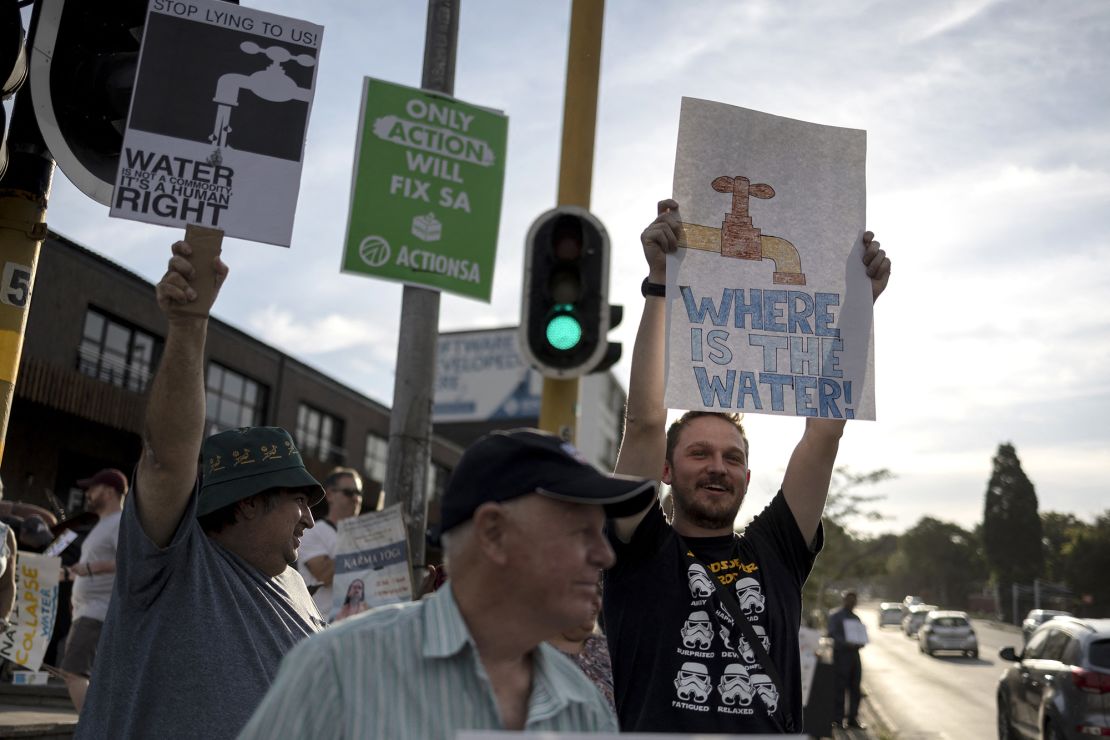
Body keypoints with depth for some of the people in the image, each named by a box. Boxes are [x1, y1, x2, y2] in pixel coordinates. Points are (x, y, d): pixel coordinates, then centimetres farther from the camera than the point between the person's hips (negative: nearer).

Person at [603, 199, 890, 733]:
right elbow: (644, 420, -4)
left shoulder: (777, 552, 13)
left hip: (774, 724, 3)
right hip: (656, 722, -3)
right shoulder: (643, 551, 6)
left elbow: (826, 428, 9)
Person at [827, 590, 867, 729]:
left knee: (855, 688, 5)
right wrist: (846, 643, -27)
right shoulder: (835, 616, 0)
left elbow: (861, 634, 21)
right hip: (841, 654, -6)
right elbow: (832, 633, -12)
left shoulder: (856, 617, 20)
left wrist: (860, 643, -3)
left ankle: (853, 718, 12)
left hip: (854, 653, 6)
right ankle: (837, 719, -3)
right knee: (840, 687, -7)